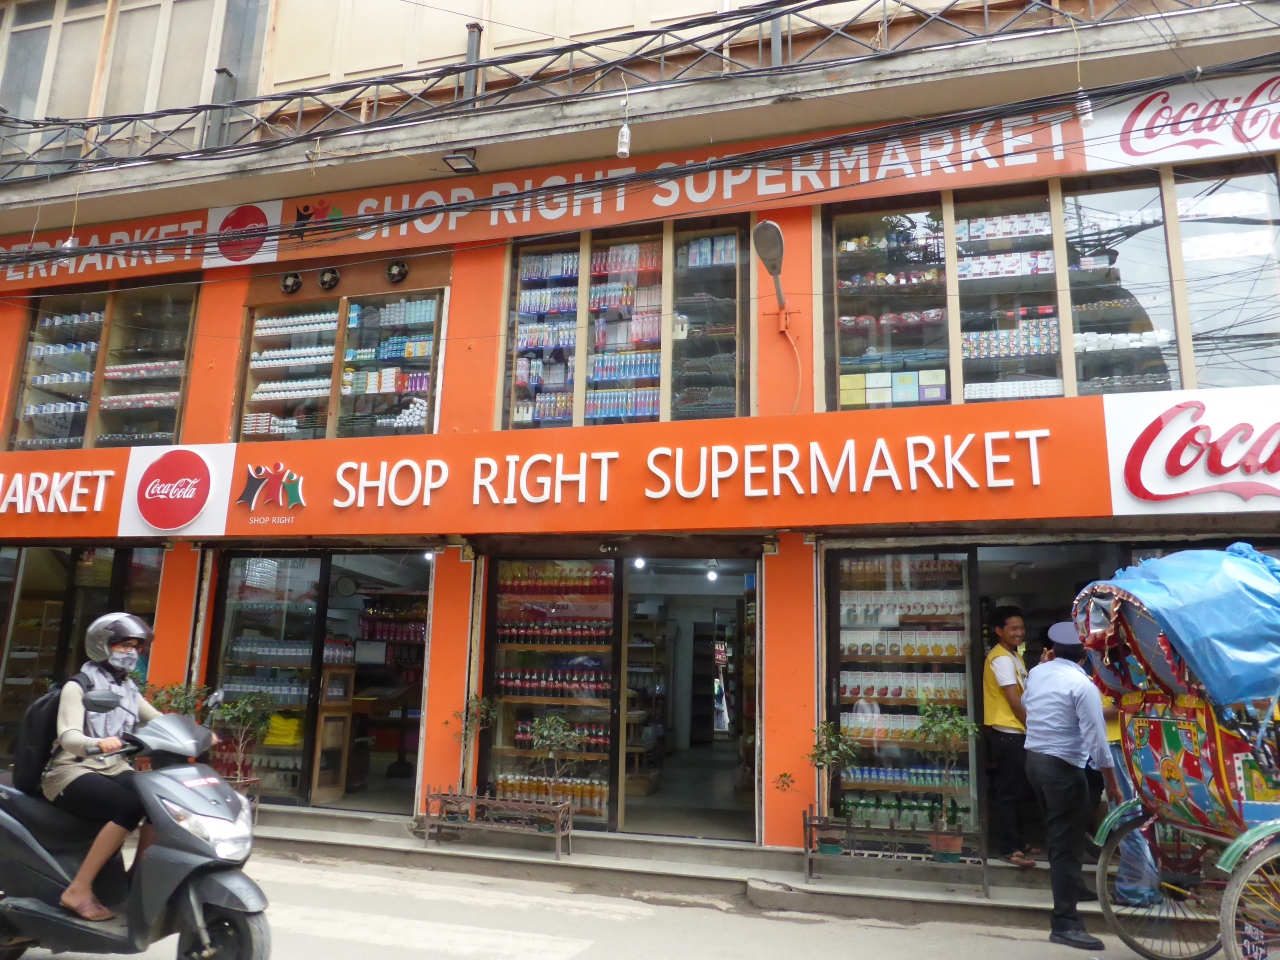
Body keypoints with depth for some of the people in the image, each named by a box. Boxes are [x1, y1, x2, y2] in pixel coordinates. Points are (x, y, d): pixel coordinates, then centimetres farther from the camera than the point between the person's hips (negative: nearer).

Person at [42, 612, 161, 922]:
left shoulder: (129, 691, 14)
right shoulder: (77, 687, -4)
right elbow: (67, 736, -19)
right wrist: (97, 743, -42)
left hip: (114, 770, 6)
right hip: (71, 772, -6)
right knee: (130, 807, -32)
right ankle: (78, 890, -23)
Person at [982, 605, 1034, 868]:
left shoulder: (1013, 656, 17)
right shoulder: (1002, 659, -16)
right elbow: (1015, 701, -16)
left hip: (1015, 731, 10)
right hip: (1007, 733, -10)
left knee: (1017, 790, 17)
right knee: (1009, 793, -4)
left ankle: (1016, 840, 27)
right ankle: (1008, 848, 2)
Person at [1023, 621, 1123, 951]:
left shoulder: (1037, 673, 5)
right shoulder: (1082, 684, -16)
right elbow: (1096, 740, -18)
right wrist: (1112, 783, -8)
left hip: (1034, 758, 8)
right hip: (1062, 766, -8)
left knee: (1057, 833, 25)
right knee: (1066, 841, -4)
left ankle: (1072, 886, 45)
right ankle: (1065, 923, -2)